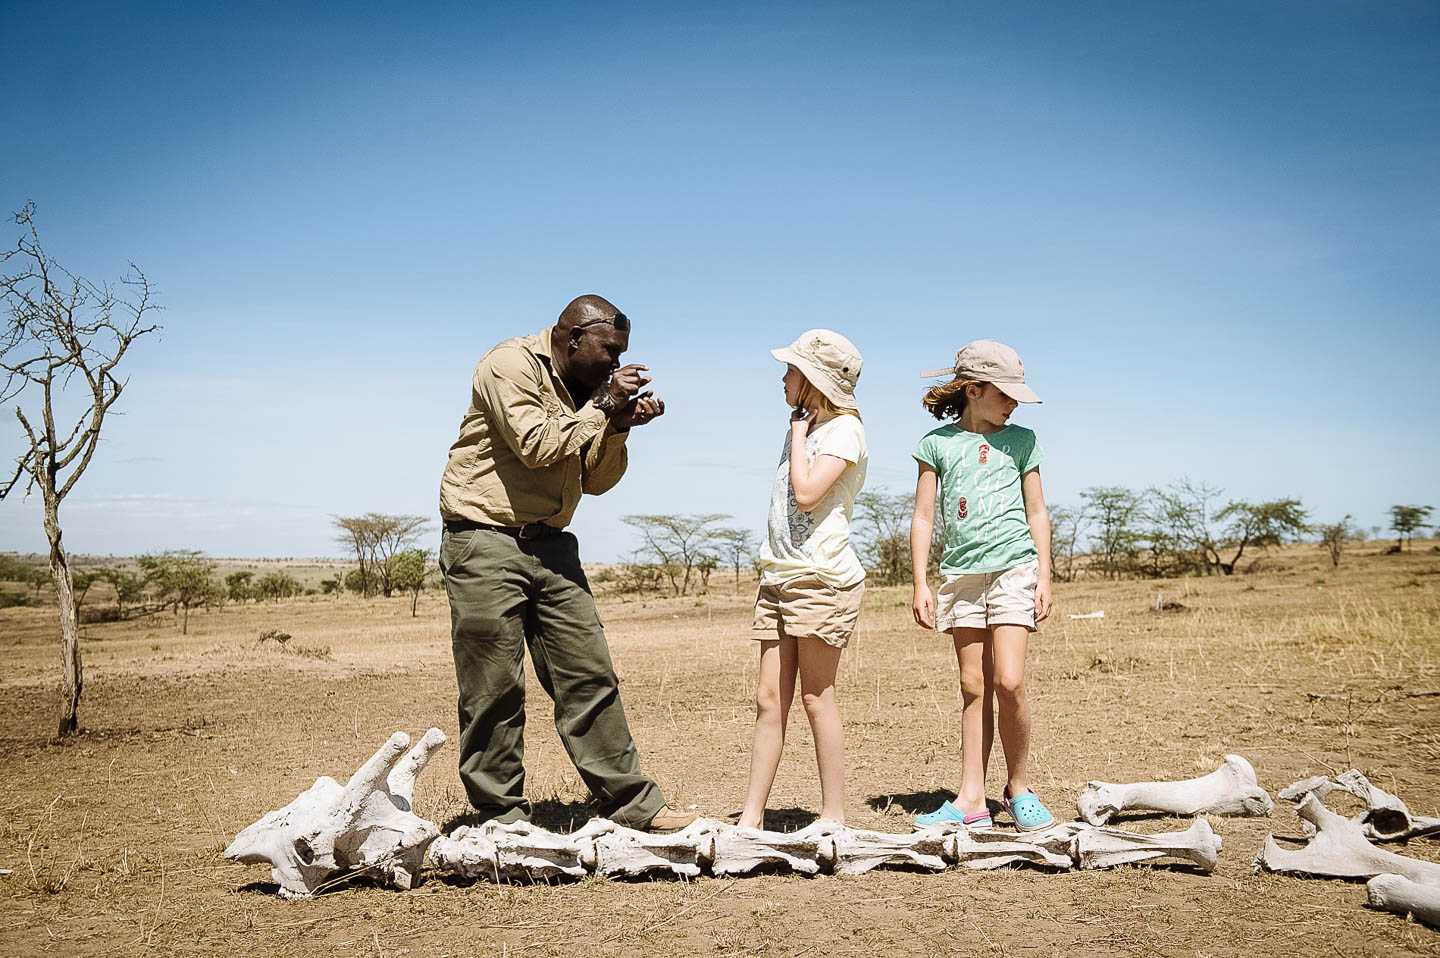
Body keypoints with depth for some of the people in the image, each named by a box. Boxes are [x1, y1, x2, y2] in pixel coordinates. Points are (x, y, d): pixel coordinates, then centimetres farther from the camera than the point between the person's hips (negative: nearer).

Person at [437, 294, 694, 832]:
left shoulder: (588, 387, 15)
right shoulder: (511, 364, -9)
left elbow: (596, 481, 14)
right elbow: (536, 445, -21)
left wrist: (620, 426, -1)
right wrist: (602, 409, -12)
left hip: (549, 545, 7)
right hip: (485, 541, -7)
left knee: (589, 677, 5)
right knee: (494, 689, -3)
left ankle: (632, 803, 10)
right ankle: (502, 818, 8)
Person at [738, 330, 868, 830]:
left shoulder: (843, 429, -6)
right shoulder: (802, 426, 20)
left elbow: (806, 492, -19)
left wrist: (799, 431, -8)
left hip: (822, 579, -8)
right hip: (779, 578, 8)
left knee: (816, 695, -3)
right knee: (769, 701, 5)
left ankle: (834, 815, 8)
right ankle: (750, 817, 8)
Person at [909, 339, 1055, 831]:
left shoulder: (1020, 440, 8)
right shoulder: (938, 442, 5)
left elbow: (1037, 513, 10)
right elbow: (923, 517, 5)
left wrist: (1044, 576, 3)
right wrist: (920, 584, 0)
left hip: (1013, 568, -1)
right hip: (961, 573, 1)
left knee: (1008, 682, -11)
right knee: (973, 687, 4)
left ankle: (1019, 787, 8)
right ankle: (971, 800, 8)